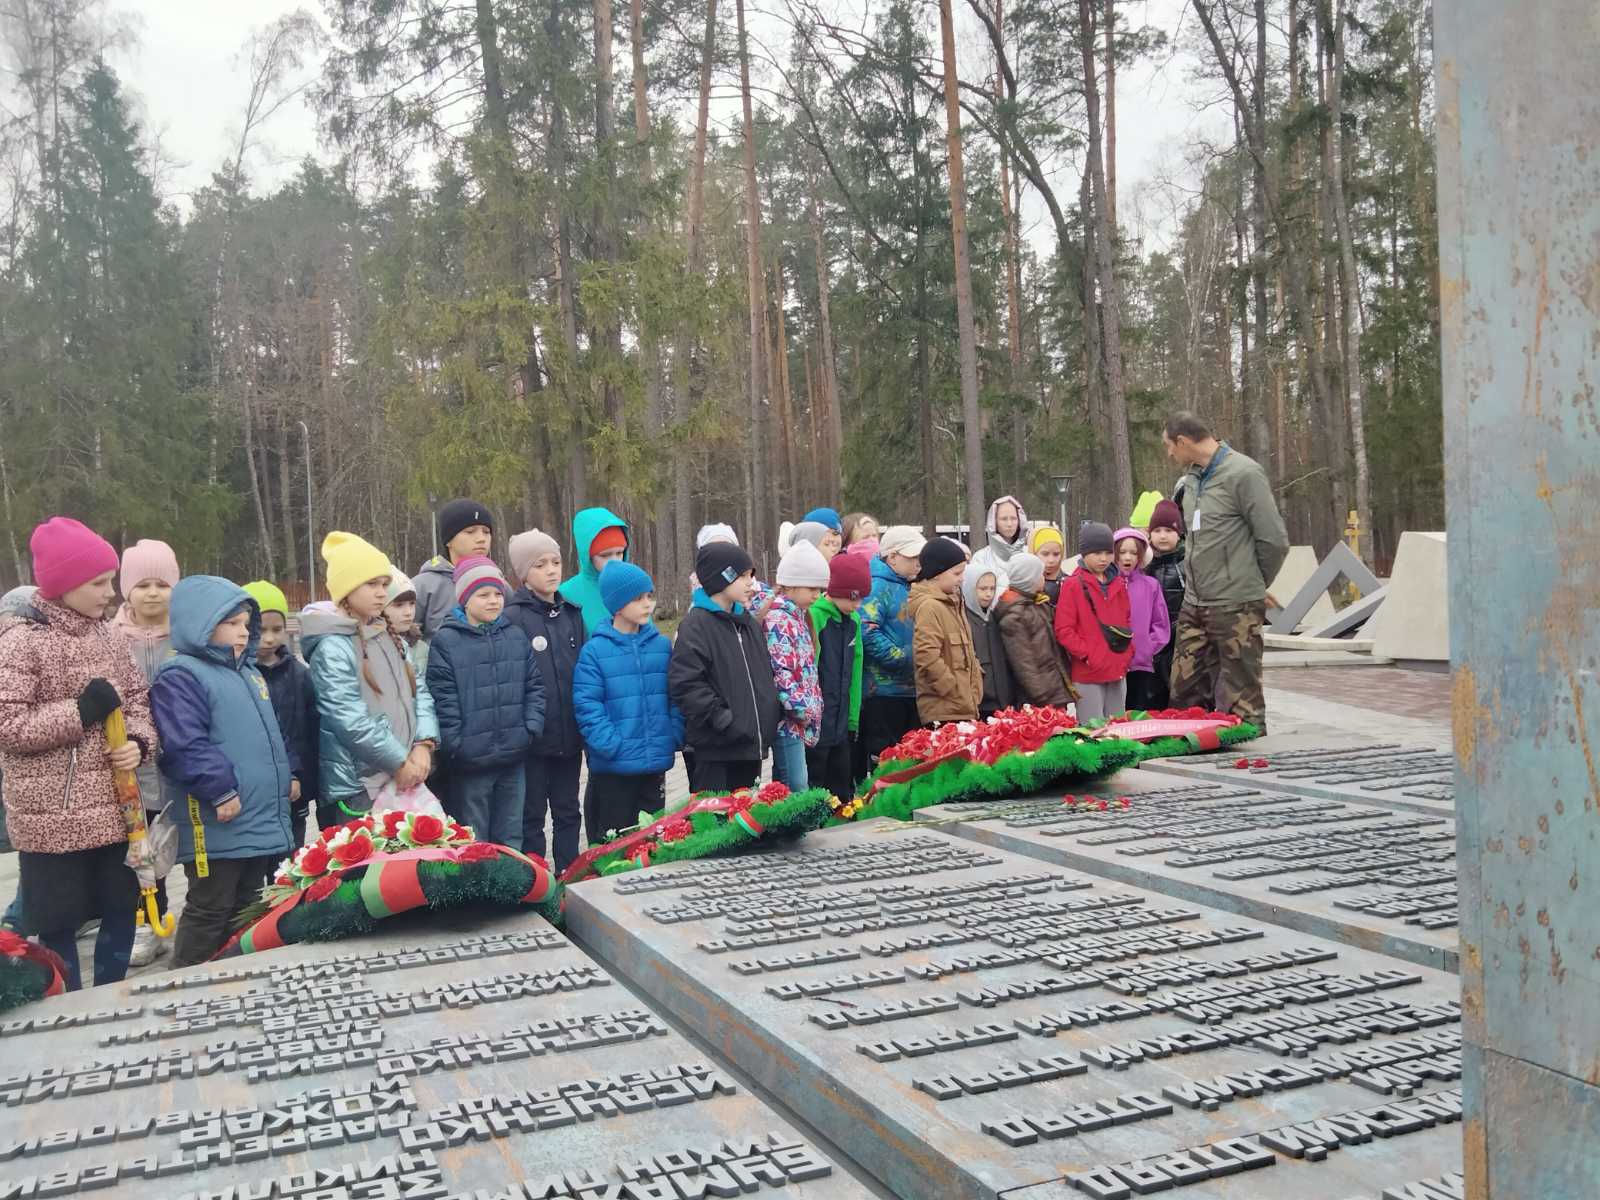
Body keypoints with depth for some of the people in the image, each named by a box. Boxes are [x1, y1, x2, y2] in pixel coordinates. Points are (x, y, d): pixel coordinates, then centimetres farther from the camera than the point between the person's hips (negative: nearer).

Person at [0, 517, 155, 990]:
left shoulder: (108, 637, 6)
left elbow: (138, 699, 11)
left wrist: (139, 743, -9)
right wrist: (83, 710, -20)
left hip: (114, 810, 6)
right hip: (52, 818, -6)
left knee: (122, 913, 15)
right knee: (59, 927, 7)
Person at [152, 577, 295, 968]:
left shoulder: (248, 672, 17)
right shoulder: (180, 676, -12)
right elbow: (184, 746, -22)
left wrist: (286, 774, 18)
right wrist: (221, 789, -22)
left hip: (263, 820, 9)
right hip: (218, 825, -9)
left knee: (246, 910, 18)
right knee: (209, 913, 0)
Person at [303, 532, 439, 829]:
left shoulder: (390, 638, 14)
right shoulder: (333, 648, -12)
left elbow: (419, 691, 11)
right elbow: (351, 721, -17)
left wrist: (424, 744, -4)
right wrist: (401, 762, -11)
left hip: (403, 782, 7)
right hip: (357, 790, -7)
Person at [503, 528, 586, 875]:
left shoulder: (572, 613, 9)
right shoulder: (513, 618, -10)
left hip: (569, 735, 6)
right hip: (534, 738, -5)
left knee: (568, 813, 15)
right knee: (532, 818, 6)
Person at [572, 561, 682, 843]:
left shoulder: (662, 644, 6)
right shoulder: (594, 650, -7)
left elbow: (675, 696, 10)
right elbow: (587, 705, -11)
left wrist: (675, 735, -1)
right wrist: (612, 745, -18)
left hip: (656, 761, 4)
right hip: (613, 767, -4)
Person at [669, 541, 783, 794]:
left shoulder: (748, 622, 14)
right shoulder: (696, 626, -12)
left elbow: (763, 676, 24)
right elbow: (685, 685, -19)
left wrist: (774, 712, 11)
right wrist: (723, 718, -20)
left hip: (752, 744, 8)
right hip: (715, 749, -8)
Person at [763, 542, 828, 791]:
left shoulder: (797, 616, 14)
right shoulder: (778, 620, -15)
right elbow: (782, 673, -20)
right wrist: (804, 708, -16)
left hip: (801, 717, 9)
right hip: (790, 717, -9)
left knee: (784, 787, 14)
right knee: (796, 789, -8)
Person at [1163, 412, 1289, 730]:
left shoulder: (1244, 473, -11)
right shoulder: (1192, 478, 14)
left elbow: (1274, 542, -10)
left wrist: (1251, 586, 3)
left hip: (1235, 608, -8)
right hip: (1193, 607, 8)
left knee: (1241, 705, -1)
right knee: (1185, 697, 11)